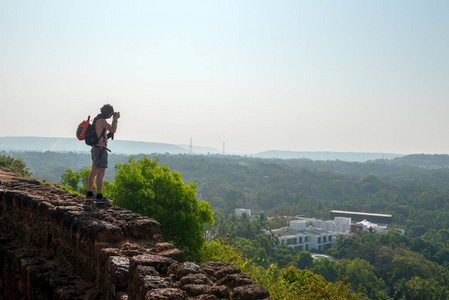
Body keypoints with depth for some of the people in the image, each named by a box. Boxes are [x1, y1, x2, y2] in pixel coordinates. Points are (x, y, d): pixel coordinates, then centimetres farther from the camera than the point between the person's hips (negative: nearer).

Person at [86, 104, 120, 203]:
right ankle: (99, 196, -15)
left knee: (94, 172, 16)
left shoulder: (98, 119, 16)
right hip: (101, 149, -11)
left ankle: (89, 193, 24)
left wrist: (114, 119, 19)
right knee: (101, 173, -12)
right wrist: (115, 119, -5)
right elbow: (113, 130, -17)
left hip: (96, 148, 11)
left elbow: (110, 130, 27)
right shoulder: (101, 120, -15)